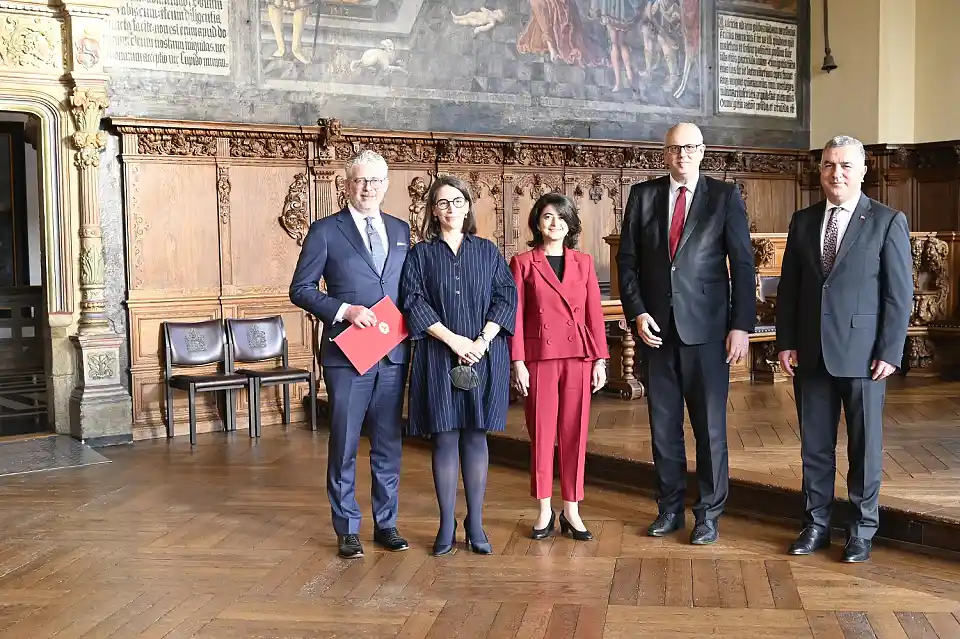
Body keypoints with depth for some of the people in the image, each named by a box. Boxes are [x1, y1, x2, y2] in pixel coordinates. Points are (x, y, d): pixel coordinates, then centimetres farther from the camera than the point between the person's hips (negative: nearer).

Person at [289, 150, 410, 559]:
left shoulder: (401, 230, 13)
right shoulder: (325, 231, 0)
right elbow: (300, 289, -3)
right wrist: (345, 310, -15)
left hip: (394, 353, 4)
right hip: (347, 354, -4)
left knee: (389, 444, 10)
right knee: (344, 444, 4)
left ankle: (386, 524, 22)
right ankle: (347, 529, 15)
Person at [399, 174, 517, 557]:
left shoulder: (487, 251, 10)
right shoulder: (421, 254, 6)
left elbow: (506, 297, 2)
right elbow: (413, 302, -4)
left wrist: (483, 341, -12)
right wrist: (454, 340, -13)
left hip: (484, 356, 1)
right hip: (438, 357, -1)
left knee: (476, 437, 5)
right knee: (445, 438, 0)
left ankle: (476, 525, 12)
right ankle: (446, 527, 9)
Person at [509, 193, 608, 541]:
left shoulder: (583, 262, 9)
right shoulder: (523, 263, 2)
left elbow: (594, 314, 8)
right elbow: (516, 316, 0)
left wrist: (600, 359, 3)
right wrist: (518, 362, -6)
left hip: (578, 357, 2)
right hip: (539, 357, -2)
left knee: (574, 433, 5)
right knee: (541, 434, 3)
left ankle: (571, 510, 14)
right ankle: (544, 510, 14)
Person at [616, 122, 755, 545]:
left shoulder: (725, 197, 1)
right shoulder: (643, 196, 7)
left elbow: (742, 264, -2)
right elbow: (627, 260, 7)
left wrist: (741, 325, -8)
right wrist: (637, 313, -5)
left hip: (706, 328, -2)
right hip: (656, 328, 2)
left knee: (710, 425, 3)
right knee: (663, 425, 10)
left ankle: (708, 513, 16)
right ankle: (670, 507, 22)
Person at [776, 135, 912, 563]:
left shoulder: (887, 221, -3)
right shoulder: (803, 220, 9)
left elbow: (900, 293, -5)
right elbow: (788, 285, 10)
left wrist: (890, 352, -10)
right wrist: (785, 343, 3)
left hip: (863, 353, -3)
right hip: (811, 352, 4)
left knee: (865, 445, 6)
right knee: (814, 444, 10)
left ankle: (862, 529, 20)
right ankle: (816, 525, 22)